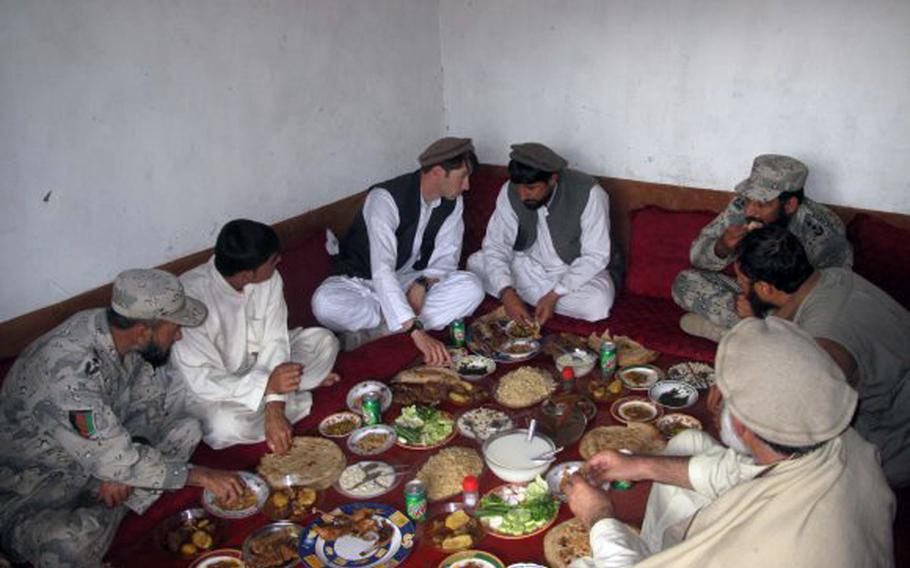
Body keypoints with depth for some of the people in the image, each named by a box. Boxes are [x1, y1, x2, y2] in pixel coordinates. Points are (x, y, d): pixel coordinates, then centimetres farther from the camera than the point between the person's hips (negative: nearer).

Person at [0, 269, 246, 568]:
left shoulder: (117, 331, -13)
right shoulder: (70, 371, -35)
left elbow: (149, 397, 1)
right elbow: (113, 461, -32)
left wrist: (121, 465, -14)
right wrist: (201, 476, -24)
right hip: (31, 489, -7)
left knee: (186, 429, -6)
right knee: (73, 544, -36)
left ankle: (104, 518, -7)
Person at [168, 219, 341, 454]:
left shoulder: (269, 278, -18)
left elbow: (275, 343, -19)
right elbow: (200, 380, -30)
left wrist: (274, 411, -29)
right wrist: (267, 384, -40)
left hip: (258, 365, 4)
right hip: (209, 389, -3)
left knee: (324, 341, -10)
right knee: (226, 425, -35)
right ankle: (292, 398, -9)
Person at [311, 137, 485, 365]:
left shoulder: (453, 202, -7)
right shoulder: (386, 198, -28)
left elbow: (447, 256, -2)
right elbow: (382, 271, -38)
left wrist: (423, 283, -25)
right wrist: (416, 330, -47)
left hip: (409, 281, 5)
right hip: (362, 281, -5)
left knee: (471, 288, -22)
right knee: (325, 302, -37)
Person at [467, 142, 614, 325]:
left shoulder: (589, 194, -26)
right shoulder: (510, 192, -16)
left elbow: (596, 256, -22)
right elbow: (495, 246, -15)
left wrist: (554, 295, -30)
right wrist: (507, 292, -32)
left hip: (577, 272, -2)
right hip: (528, 267, 2)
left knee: (598, 303, -33)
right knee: (476, 262, -14)